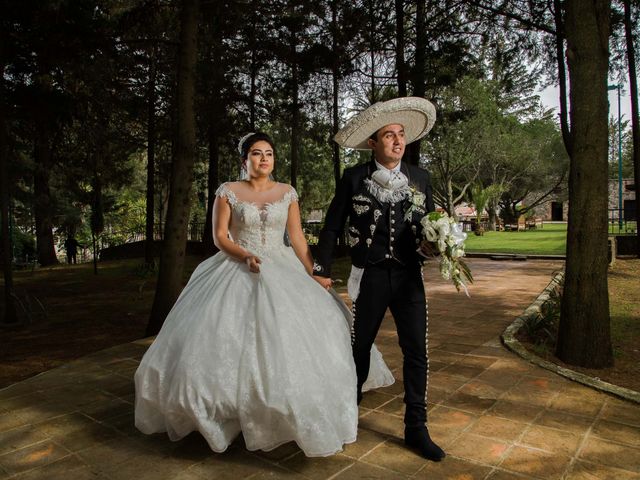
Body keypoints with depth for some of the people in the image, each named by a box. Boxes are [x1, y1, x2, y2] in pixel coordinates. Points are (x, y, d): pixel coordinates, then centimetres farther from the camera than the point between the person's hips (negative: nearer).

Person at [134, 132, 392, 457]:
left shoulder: (287, 193, 7)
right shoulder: (227, 192, 1)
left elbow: (297, 238, 5)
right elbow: (219, 236, -1)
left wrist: (312, 277, -1)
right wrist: (246, 256, -18)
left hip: (282, 272, 2)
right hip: (237, 271, -1)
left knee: (295, 336, -7)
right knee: (228, 337, -9)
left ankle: (290, 415, 10)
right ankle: (232, 412, 11)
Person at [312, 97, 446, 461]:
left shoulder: (420, 177, 4)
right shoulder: (354, 178, -4)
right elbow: (333, 226, 1)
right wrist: (322, 270, 0)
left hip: (409, 275, 2)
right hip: (370, 276, -2)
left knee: (417, 352, 3)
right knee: (360, 346, 13)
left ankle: (416, 428, 20)